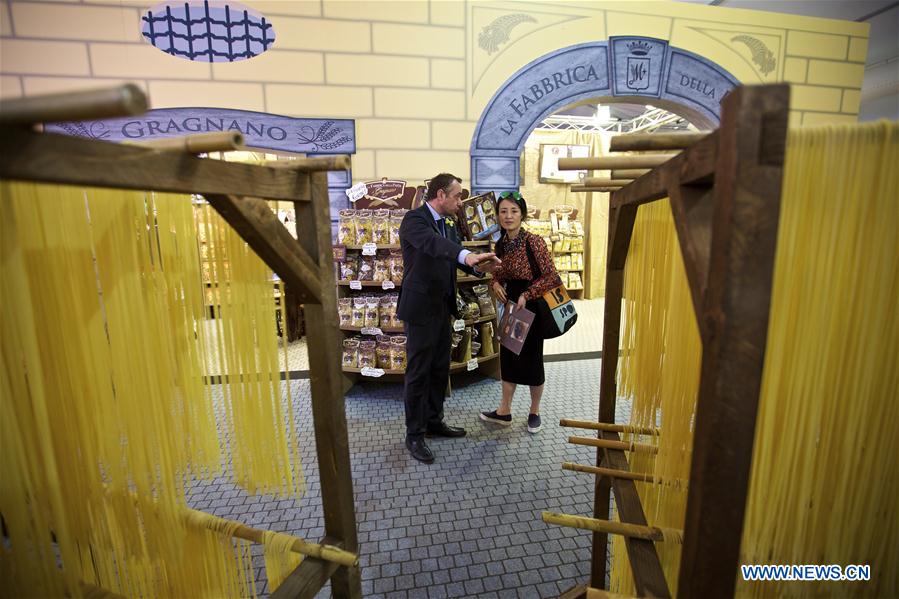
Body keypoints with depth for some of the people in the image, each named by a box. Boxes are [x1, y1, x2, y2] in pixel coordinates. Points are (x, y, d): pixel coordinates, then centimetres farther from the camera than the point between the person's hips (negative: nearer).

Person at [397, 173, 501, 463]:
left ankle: (434, 421, 34)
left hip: (442, 307, 8)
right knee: (418, 373, 3)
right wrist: (466, 255, -52)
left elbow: (456, 259, 10)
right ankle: (414, 434, 18)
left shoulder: (448, 226, 12)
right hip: (420, 308, -8)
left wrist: (478, 266, -12)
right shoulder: (414, 219, -15)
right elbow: (430, 243, -36)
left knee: (440, 369, 17)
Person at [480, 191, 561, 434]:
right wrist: (496, 283, -7)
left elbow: (551, 276, -16)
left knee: (531, 360, 7)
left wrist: (527, 295, -22)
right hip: (510, 306, 6)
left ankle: (534, 412, 29)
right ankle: (504, 411, 28)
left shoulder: (534, 241, -17)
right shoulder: (501, 243, 2)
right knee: (507, 356, 13)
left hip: (531, 307, -6)